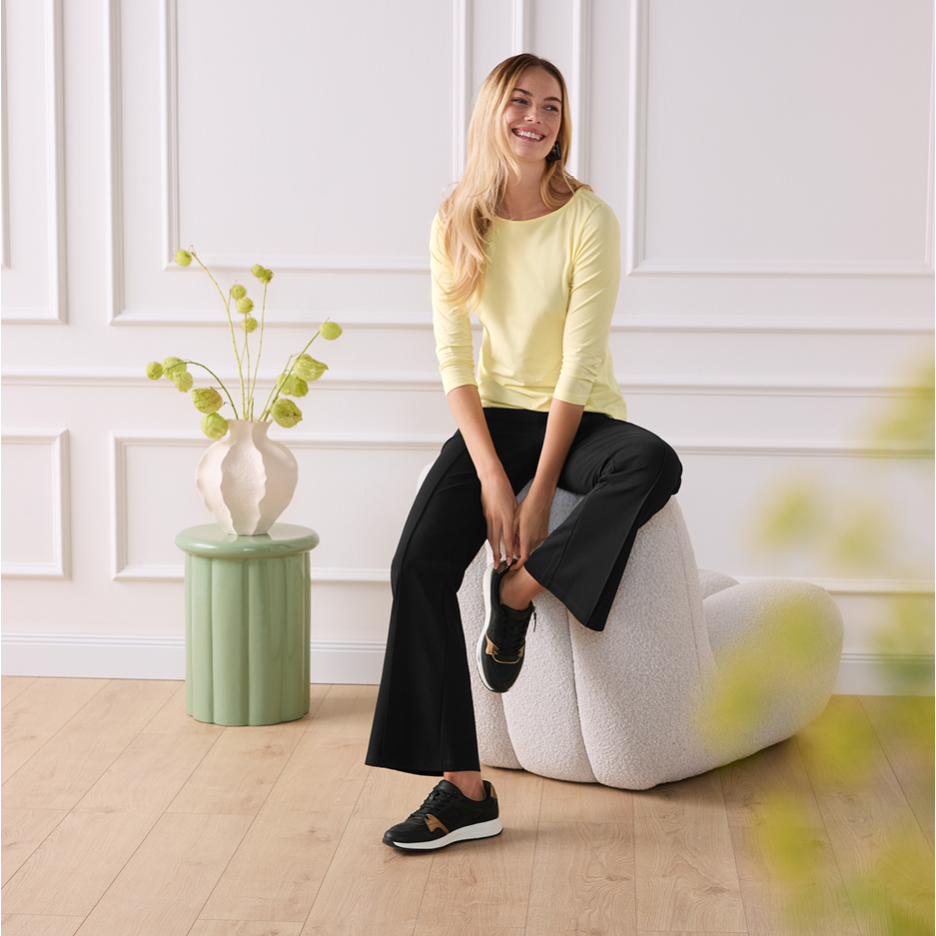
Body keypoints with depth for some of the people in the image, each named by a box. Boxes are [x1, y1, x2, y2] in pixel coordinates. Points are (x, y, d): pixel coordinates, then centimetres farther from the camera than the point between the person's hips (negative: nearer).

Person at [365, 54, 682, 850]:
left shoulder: (588, 220, -11)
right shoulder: (457, 223, -1)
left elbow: (579, 365, -15)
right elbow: (453, 359, -3)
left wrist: (540, 496, -20)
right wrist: (491, 476, -15)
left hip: (580, 418, -2)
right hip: (495, 416, 2)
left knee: (656, 467, -36)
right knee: (420, 563, -21)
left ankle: (519, 588, -13)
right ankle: (465, 789, -19)